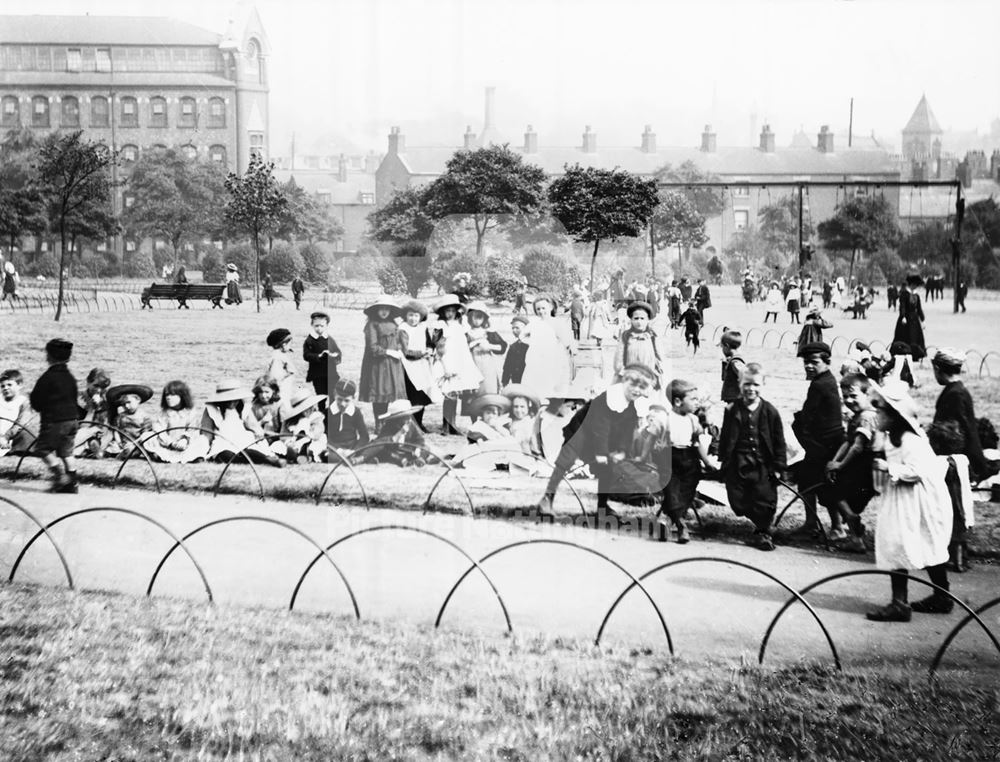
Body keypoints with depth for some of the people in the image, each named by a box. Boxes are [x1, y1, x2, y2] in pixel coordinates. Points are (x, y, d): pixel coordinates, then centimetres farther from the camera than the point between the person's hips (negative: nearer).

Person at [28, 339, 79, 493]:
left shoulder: (47, 378, -15)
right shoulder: (70, 377, 9)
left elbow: (36, 402, -10)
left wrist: (31, 397, 9)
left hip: (53, 421, -7)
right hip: (71, 419, 7)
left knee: (43, 448, 6)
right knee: (66, 451, 12)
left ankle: (60, 474, -7)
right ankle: (71, 483, 11)